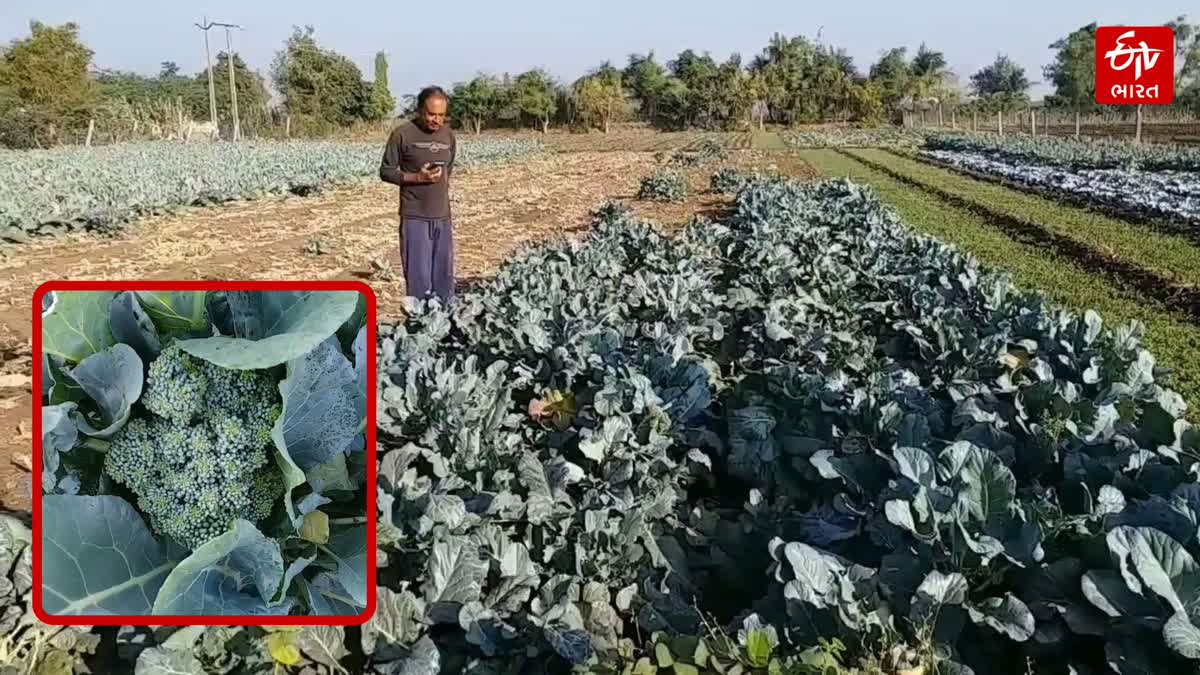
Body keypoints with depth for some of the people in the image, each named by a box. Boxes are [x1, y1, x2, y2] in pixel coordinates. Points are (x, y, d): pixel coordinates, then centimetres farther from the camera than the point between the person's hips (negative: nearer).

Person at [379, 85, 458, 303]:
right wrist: (416, 177, -15)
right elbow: (386, 171, -2)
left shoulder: (448, 134, 9)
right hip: (415, 217, -4)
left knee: (444, 276, 9)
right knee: (418, 277, -3)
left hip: (443, 216, 4)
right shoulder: (403, 133, -5)